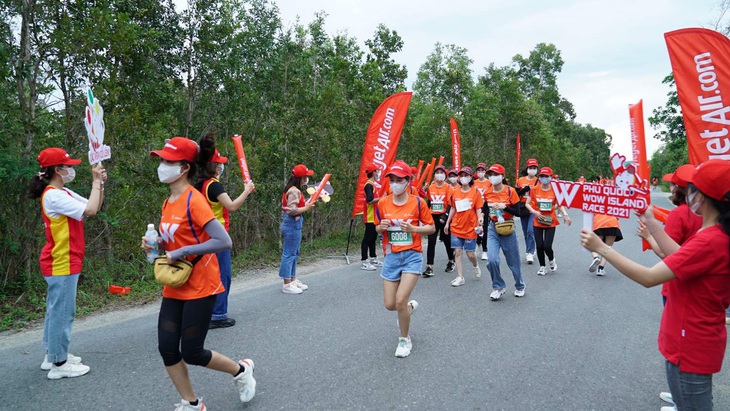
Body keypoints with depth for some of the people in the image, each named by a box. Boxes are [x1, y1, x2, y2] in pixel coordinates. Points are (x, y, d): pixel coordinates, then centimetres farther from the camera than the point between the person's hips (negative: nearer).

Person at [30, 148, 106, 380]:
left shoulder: (63, 193, 11)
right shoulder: (53, 196, -19)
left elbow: (94, 208, 12)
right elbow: (90, 210, -26)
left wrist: (100, 184, 0)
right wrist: (96, 182, -17)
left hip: (63, 262, 10)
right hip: (61, 264, -10)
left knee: (56, 310, 17)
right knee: (62, 312, -3)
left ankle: (53, 355, 29)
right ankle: (59, 364, 7)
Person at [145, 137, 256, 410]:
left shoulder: (194, 200, -18)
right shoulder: (168, 203, 7)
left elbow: (224, 241, -25)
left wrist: (180, 253, -22)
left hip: (200, 288, -7)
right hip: (174, 288, 8)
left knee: (191, 353, 0)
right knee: (167, 348, 5)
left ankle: (241, 370, 27)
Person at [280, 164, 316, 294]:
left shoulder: (293, 190, 14)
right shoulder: (294, 191, -17)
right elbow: (291, 210, -23)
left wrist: (306, 204, 6)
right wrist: (306, 208, -14)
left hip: (293, 224, 11)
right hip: (293, 225, -11)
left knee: (294, 254, 16)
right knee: (289, 254, -4)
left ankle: (292, 280, 26)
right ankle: (287, 284, 3)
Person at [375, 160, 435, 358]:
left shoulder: (418, 202, -7)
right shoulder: (382, 203, 2)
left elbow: (431, 228, 0)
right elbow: (378, 229, 13)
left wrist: (412, 228, -17)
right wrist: (382, 227, -10)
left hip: (412, 256, -4)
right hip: (391, 257, 4)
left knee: (400, 300, -15)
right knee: (389, 304, 4)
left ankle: (405, 339, 12)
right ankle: (410, 306, 41)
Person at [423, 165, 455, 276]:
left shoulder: (448, 187, -4)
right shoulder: (430, 187, 6)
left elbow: (450, 204, -8)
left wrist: (445, 215, -21)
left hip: (444, 217, -2)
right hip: (433, 217, 2)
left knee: (447, 240, 11)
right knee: (431, 242, -4)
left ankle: (451, 262, 34)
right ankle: (429, 267, -3)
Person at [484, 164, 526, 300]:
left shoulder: (510, 191, -11)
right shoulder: (487, 193, 1)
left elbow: (518, 211, -10)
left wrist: (504, 207, -23)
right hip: (493, 229, 3)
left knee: (513, 261, 10)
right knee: (492, 260, -12)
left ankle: (520, 286, 35)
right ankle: (498, 287, 10)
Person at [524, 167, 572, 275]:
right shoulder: (534, 190, -2)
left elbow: (560, 204, 6)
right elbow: (527, 203, 4)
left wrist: (565, 215, -8)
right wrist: (534, 212, -13)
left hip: (550, 222, -1)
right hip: (538, 221, 1)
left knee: (547, 246, -8)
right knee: (539, 246, 3)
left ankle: (552, 260, 26)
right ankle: (542, 267, 23)